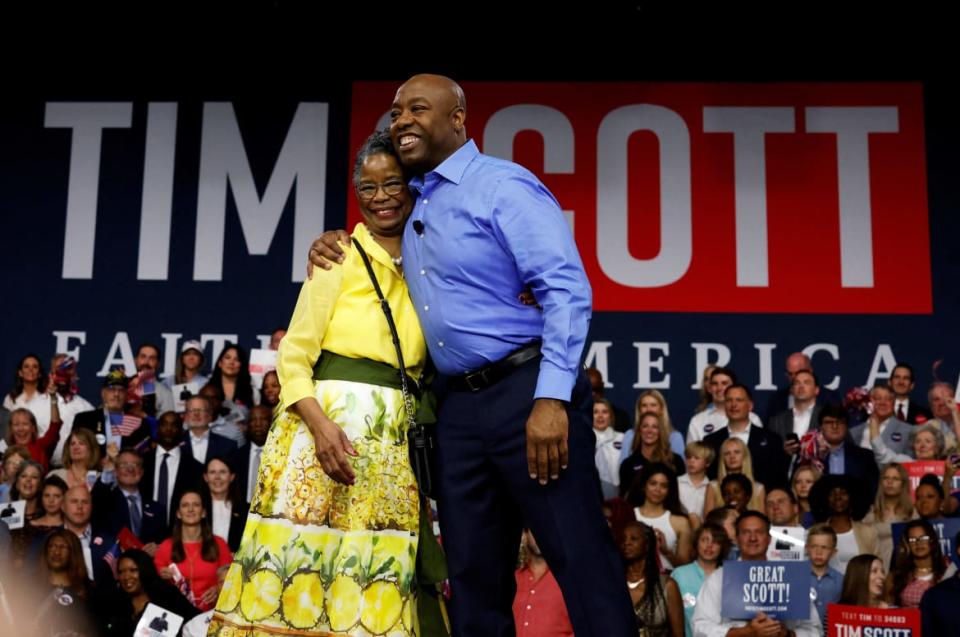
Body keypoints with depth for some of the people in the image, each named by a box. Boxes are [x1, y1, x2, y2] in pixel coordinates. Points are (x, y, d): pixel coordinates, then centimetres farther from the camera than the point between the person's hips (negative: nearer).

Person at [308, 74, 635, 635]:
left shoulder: (503, 185, -7)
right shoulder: (413, 205, 16)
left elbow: (567, 290, -15)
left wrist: (551, 398, -23)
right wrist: (336, 247, 14)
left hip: (527, 392, -7)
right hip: (459, 406, 8)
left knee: (583, 563, -5)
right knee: (474, 577, 11)